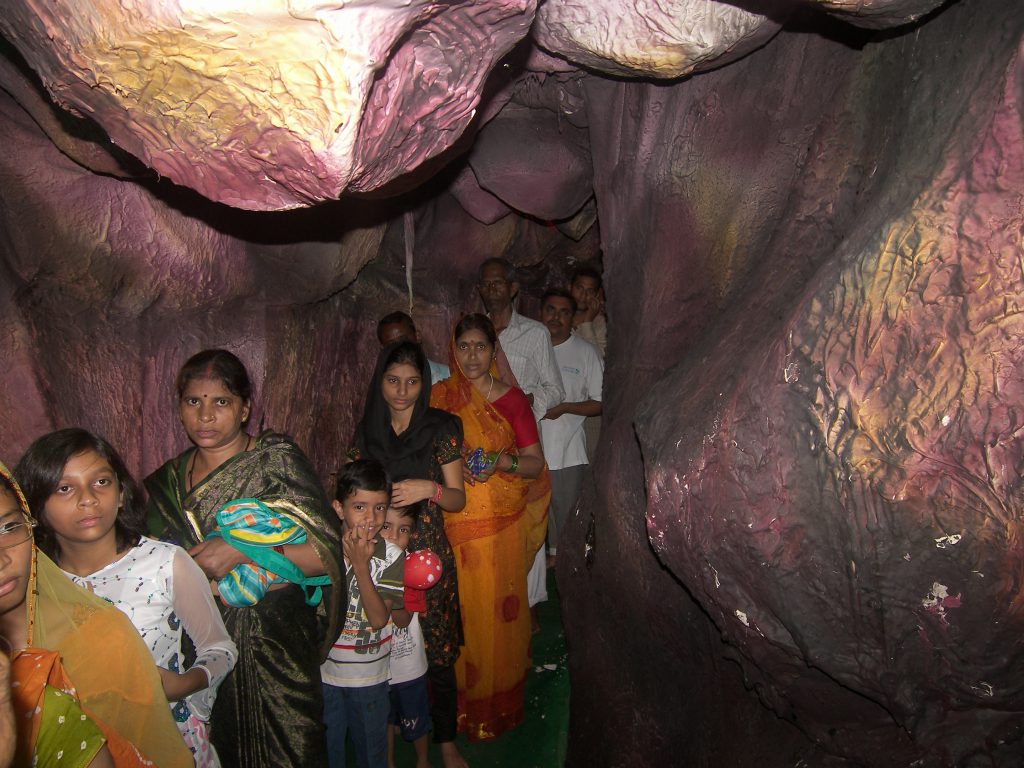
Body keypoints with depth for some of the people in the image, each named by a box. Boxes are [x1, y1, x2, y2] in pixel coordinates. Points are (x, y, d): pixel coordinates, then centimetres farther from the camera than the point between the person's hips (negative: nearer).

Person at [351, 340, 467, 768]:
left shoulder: (441, 428, -5)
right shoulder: (367, 431, 5)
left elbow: (457, 499, -2)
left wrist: (429, 489, -21)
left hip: (428, 555, -2)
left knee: (438, 654, 4)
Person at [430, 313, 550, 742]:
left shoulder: (512, 399, 1)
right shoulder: (439, 396, 3)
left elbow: (536, 465, 1)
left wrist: (503, 462, -19)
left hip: (503, 525, 0)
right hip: (456, 525, 0)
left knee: (500, 610, 5)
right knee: (461, 610, 3)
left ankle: (501, 700, 25)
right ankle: (464, 701, 23)